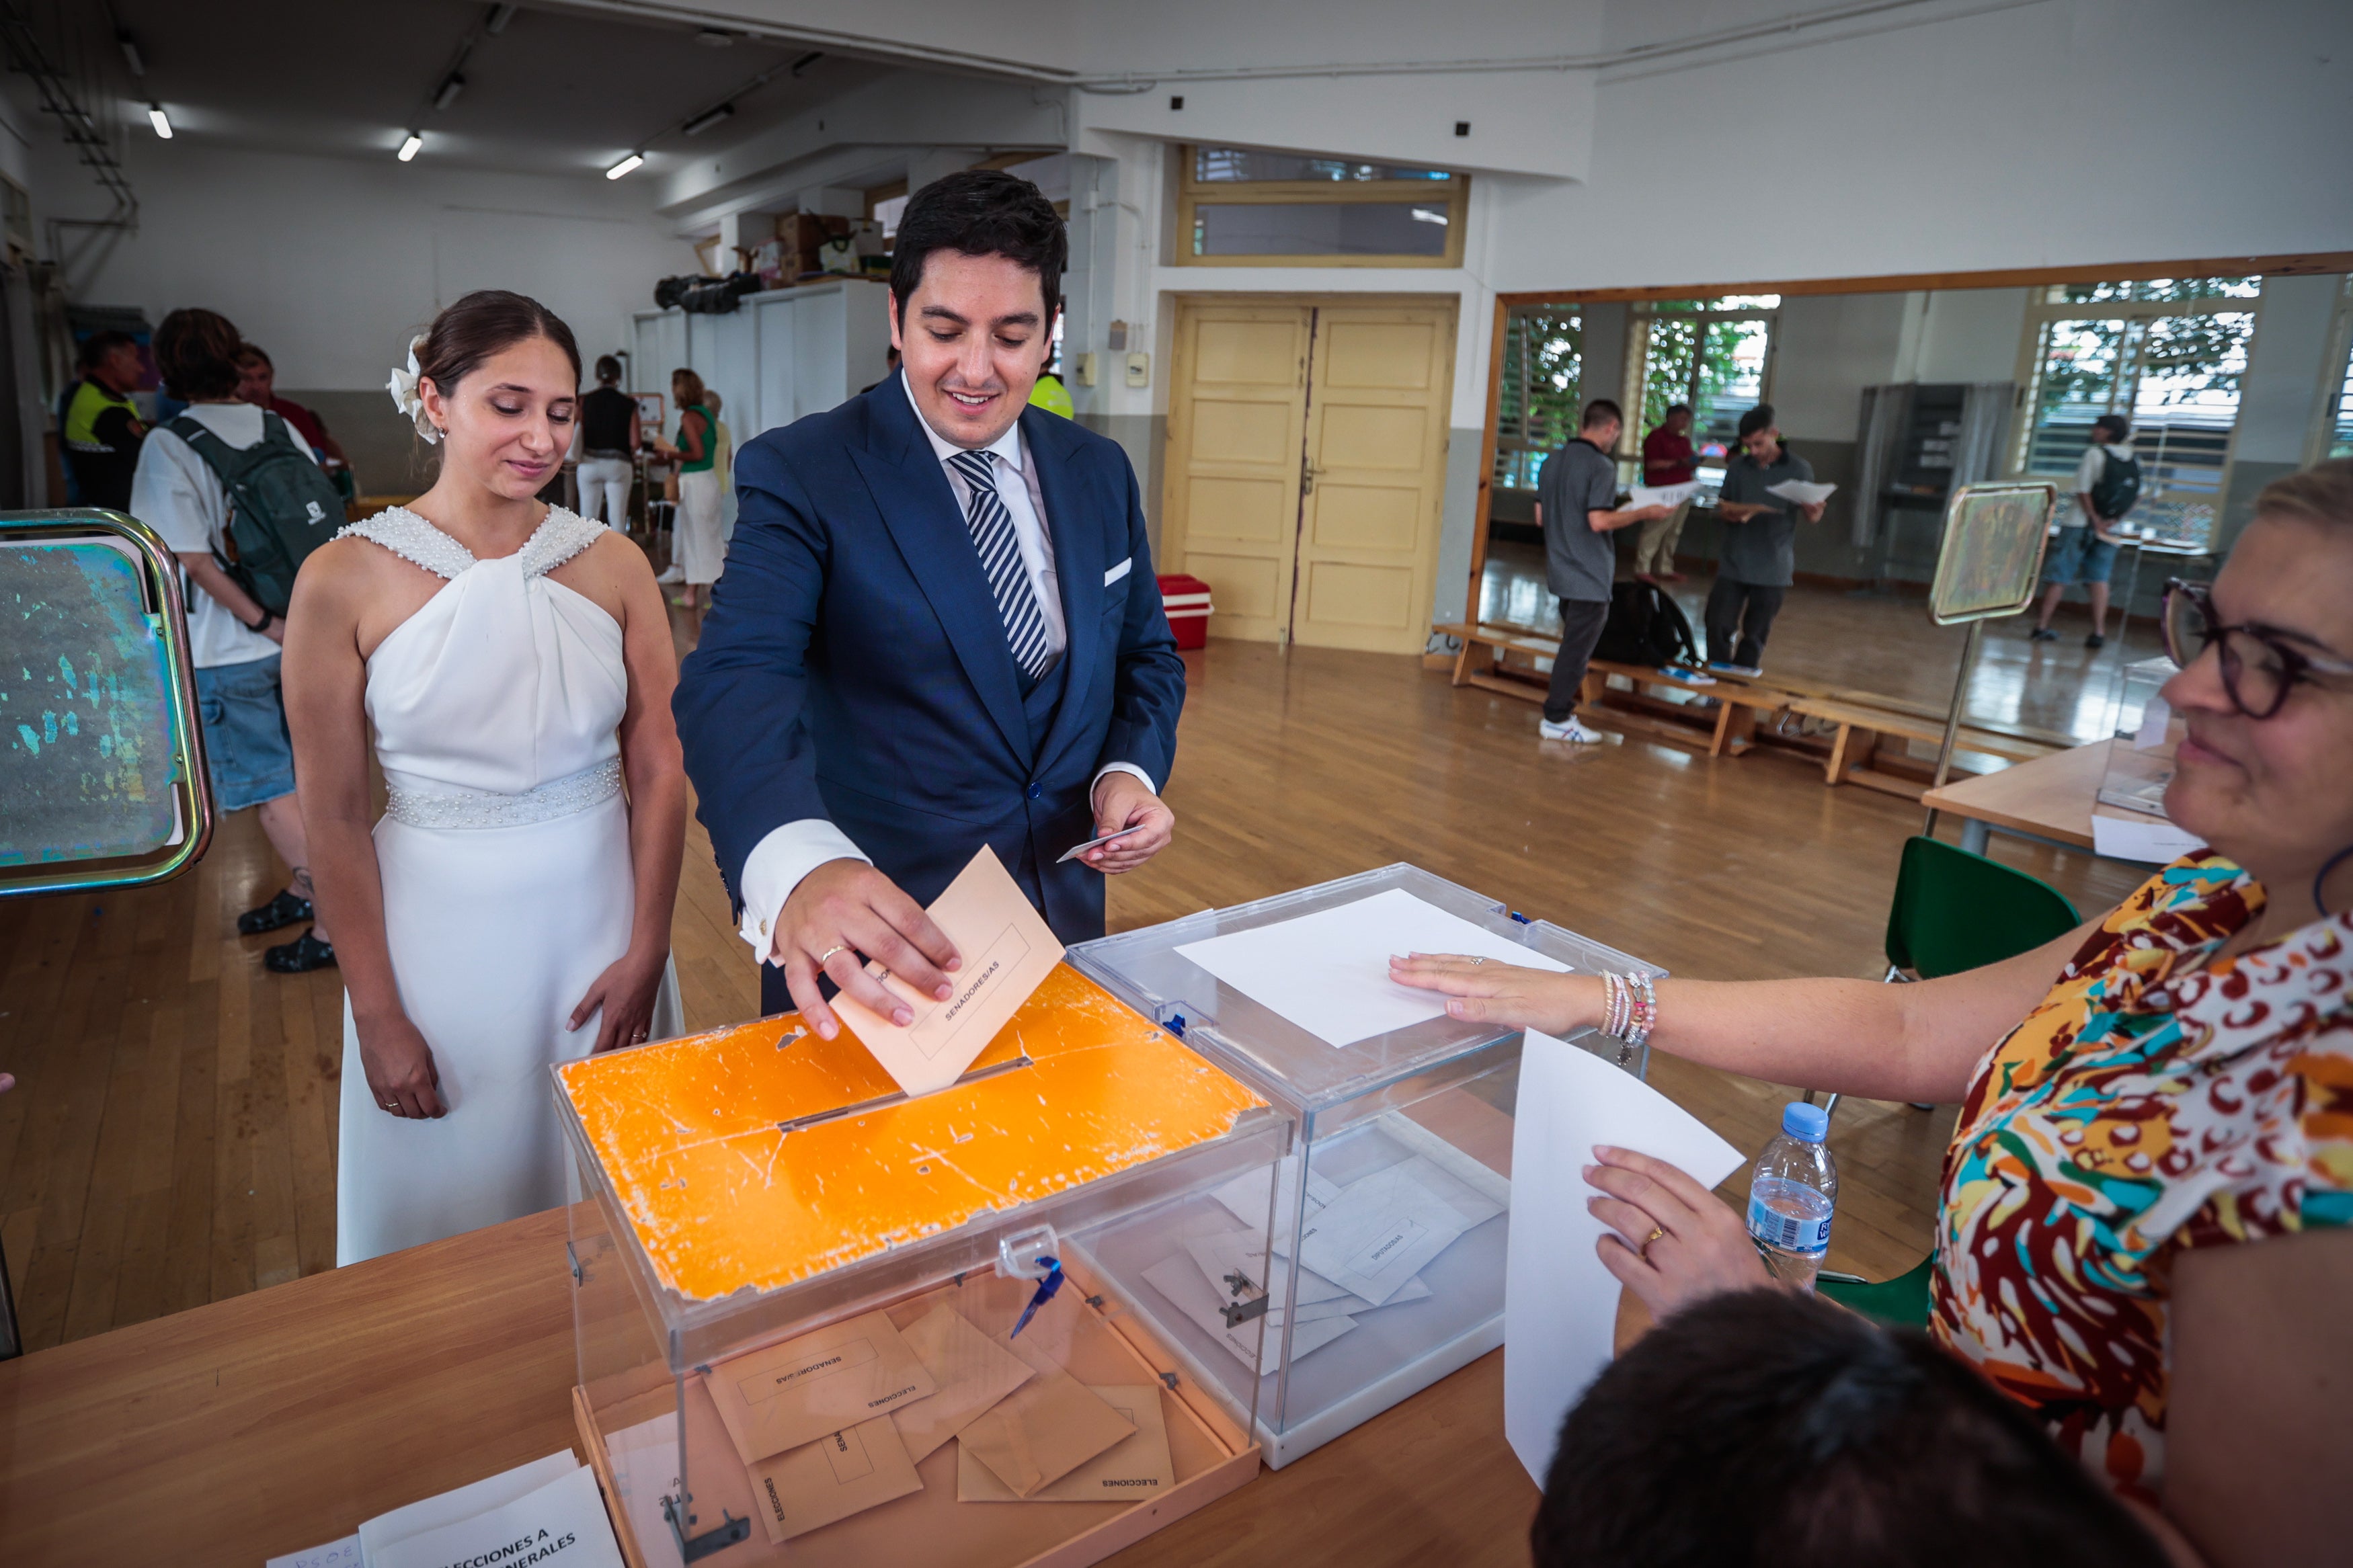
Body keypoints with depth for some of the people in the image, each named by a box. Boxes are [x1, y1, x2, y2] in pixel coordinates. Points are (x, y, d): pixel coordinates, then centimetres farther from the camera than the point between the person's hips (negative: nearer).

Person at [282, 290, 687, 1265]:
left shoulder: (613, 564, -3)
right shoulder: (345, 580, -9)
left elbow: (660, 769, -2)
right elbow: (334, 817, -6)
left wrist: (647, 951, -4)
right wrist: (378, 1014, -4)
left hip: (600, 911, 2)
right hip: (441, 929, -1)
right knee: (456, 1196, 18)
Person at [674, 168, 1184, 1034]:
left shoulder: (1099, 473, 3)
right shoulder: (800, 475, -13)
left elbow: (1146, 657, 12)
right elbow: (734, 680, -28)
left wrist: (1131, 769, -10)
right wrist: (796, 866, -48)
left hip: (1063, 919, 5)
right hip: (872, 941, -4)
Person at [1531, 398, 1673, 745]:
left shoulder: (1552, 462, 9)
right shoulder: (1602, 466, -15)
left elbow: (1541, 517, 12)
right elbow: (1599, 521, -22)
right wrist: (1643, 513, -12)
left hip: (1561, 571, 8)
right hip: (1590, 575, -8)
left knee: (1572, 642, 20)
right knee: (1577, 648, 0)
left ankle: (1559, 701, 25)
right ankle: (1556, 720, 5)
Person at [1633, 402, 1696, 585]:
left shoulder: (1684, 440, 20)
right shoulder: (1656, 437, -5)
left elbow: (1689, 462, 29)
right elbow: (1652, 464, -14)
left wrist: (1693, 464, 5)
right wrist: (1678, 463, -18)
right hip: (1662, 492, -8)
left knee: (1673, 533, 7)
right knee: (1654, 531, -12)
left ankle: (1664, 569, 12)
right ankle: (1642, 569, -11)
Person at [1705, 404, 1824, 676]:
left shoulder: (1799, 469, -1)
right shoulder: (1737, 467, 5)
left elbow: (1812, 515, 1)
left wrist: (1814, 510, -23)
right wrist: (1732, 513, -14)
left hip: (1773, 568, -2)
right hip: (1733, 564, 2)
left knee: (1755, 635, 6)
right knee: (1718, 625, -2)